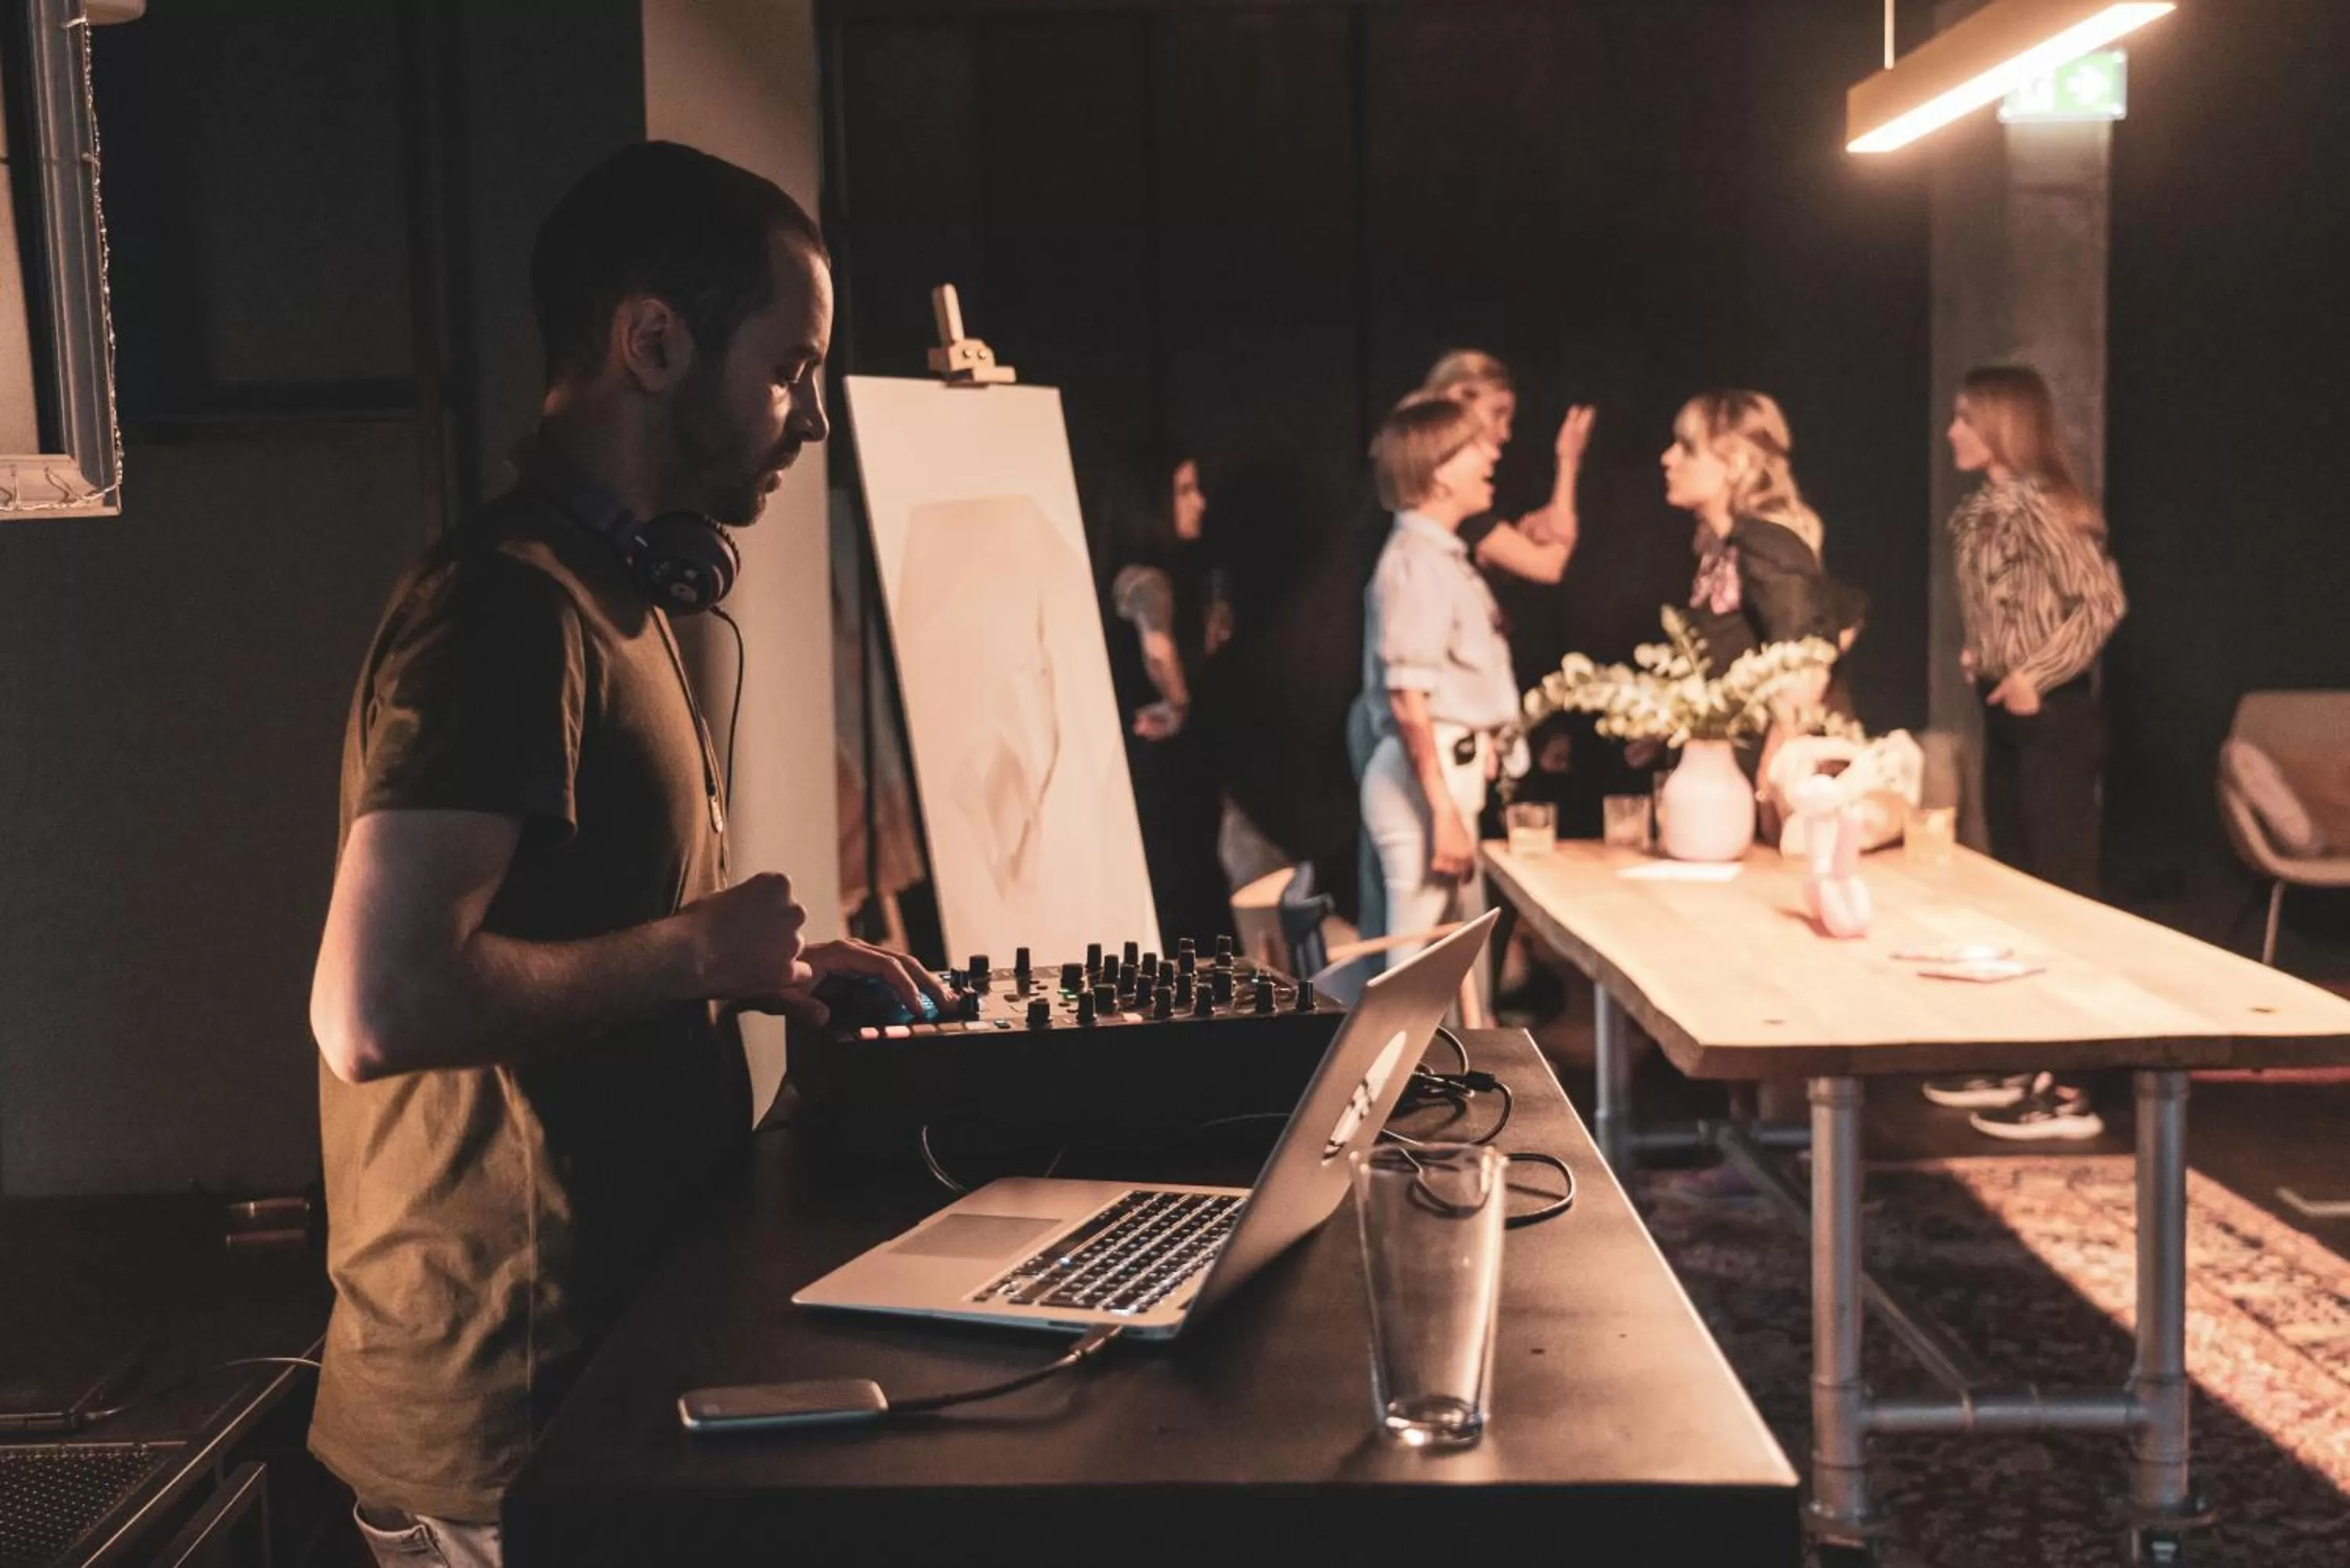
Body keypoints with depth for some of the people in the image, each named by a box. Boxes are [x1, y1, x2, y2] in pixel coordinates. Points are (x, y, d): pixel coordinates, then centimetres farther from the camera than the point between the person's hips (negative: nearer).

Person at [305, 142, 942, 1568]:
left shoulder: (606, 593, 14)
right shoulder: (510, 609, -20)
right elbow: (376, 1010, -30)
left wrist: (766, 963, 9)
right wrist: (699, 950, -20)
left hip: (612, 1332, 10)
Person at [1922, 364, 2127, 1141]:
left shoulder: (2044, 506, -14)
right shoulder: (1979, 512, 11)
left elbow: (2103, 603, -20)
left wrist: (2036, 675, -20)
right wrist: (1978, 656, 8)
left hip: (2053, 717, -9)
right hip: (2005, 715, 9)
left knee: (2063, 892, -6)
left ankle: (2069, 1090, -3)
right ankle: (2021, 1062, 23)